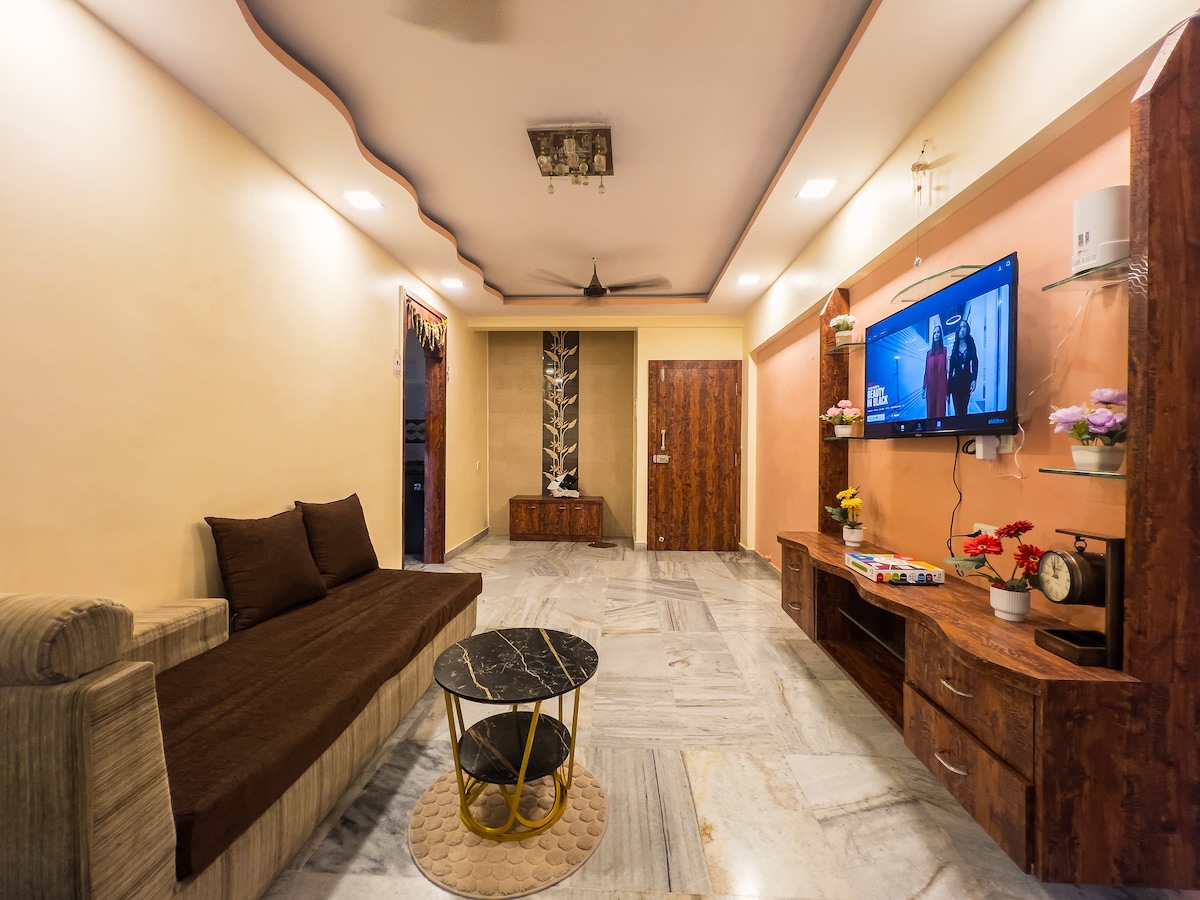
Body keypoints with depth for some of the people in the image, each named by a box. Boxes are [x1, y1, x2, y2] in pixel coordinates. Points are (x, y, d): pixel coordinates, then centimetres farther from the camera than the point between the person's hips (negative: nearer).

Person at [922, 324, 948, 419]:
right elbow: (926, 371, 10)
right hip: (930, 385, 3)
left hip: (941, 384, -3)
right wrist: (923, 387, 5)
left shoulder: (945, 350, 4)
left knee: (940, 407, -4)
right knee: (930, 408, 4)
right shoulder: (928, 352, 12)